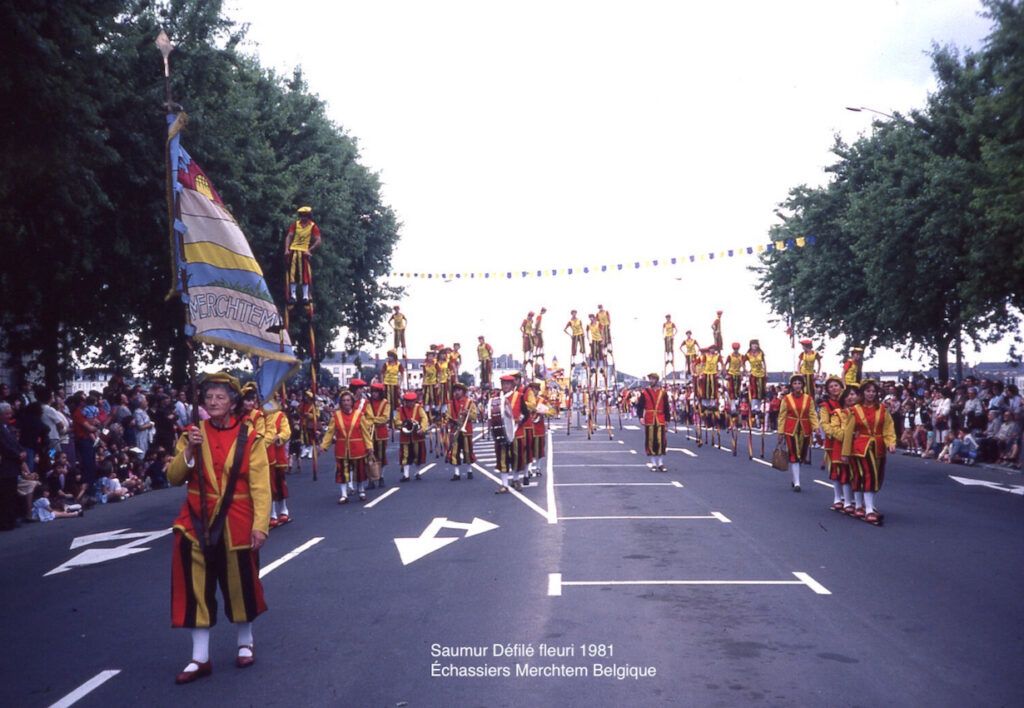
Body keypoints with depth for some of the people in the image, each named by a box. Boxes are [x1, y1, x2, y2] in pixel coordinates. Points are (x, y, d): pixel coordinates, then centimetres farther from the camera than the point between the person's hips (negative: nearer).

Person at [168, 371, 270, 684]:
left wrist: (260, 525, -18)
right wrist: (188, 451, -18)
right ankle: (200, 658, 13)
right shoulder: (193, 434, 3)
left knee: (240, 584, 11)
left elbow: (260, 486, -10)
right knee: (197, 589, 4)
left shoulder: (249, 437, -6)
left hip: (236, 525, -2)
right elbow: (174, 478, -1)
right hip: (197, 523, 2)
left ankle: (245, 644, 33)